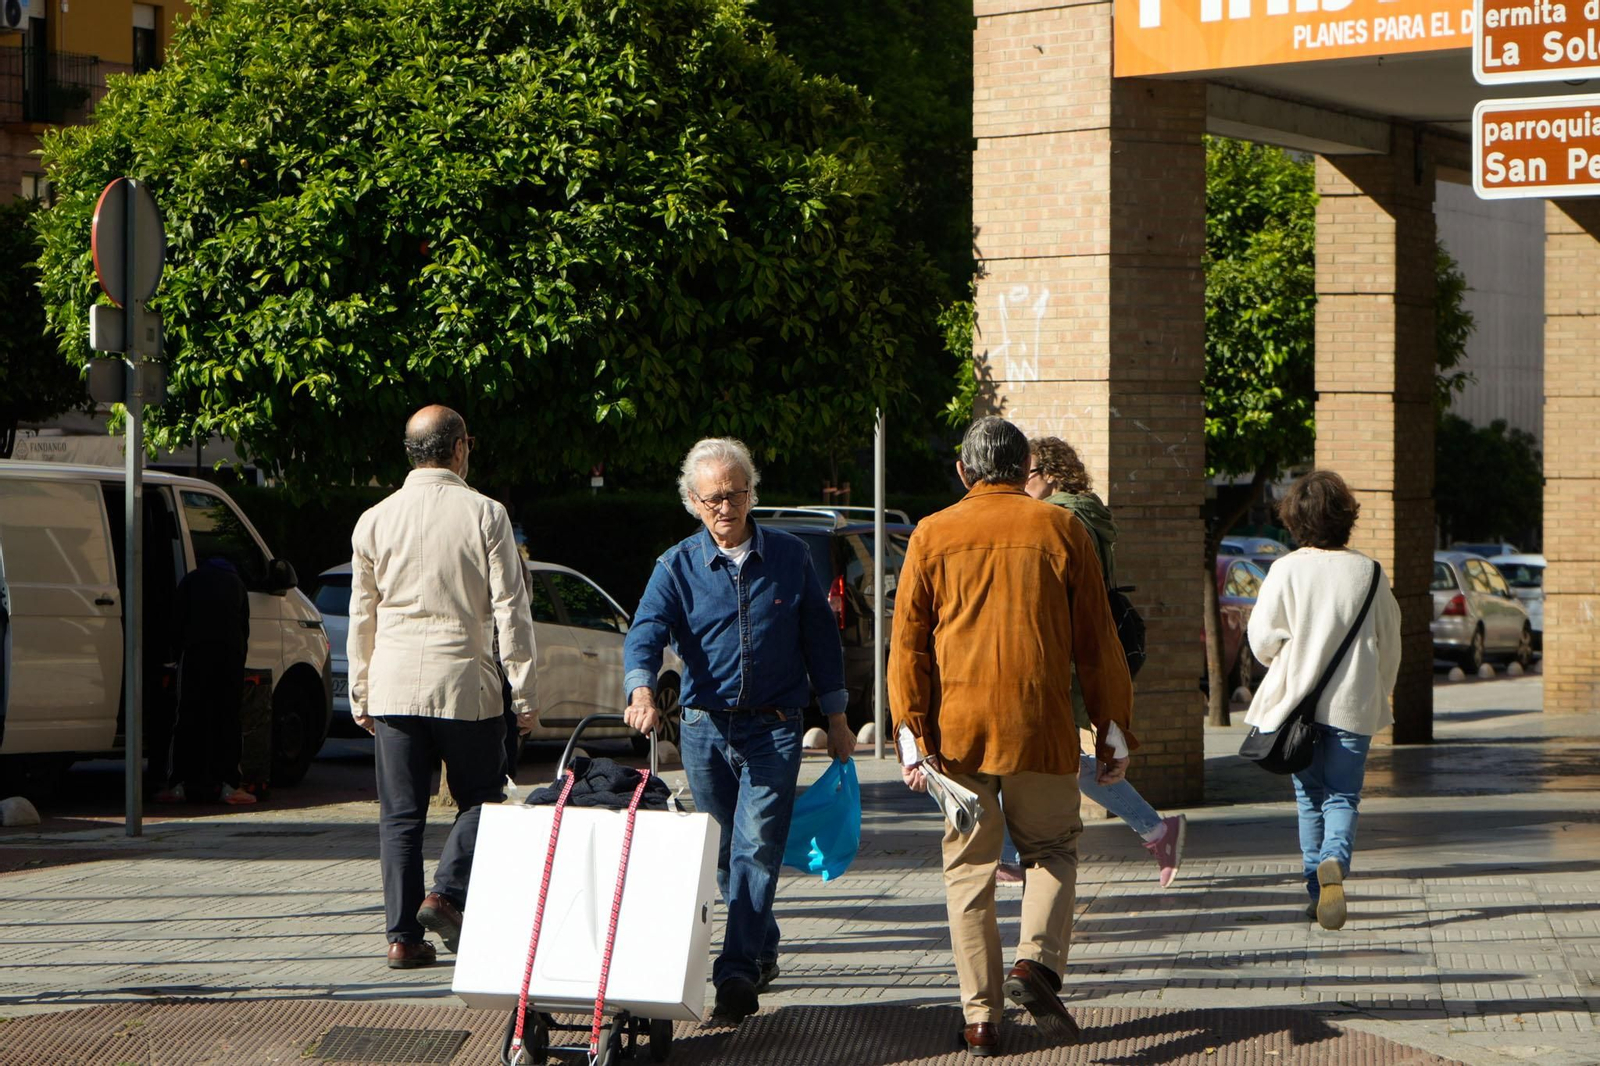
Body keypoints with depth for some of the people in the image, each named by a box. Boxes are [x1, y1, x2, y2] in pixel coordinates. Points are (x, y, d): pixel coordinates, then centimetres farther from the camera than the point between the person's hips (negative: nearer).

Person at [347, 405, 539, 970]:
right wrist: (524, 693, 0)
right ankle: (446, 892, -6)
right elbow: (510, 610, -5)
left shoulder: (375, 521, 5)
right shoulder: (485, 515, -4)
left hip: (394, 686, 3)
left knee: (400, 813, 6)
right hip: (465, 683, -3)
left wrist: (360, 695, 19)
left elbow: (361, 617, 10)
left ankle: (404, 934, 3)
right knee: (480, 797, 13)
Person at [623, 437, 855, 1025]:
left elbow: (820, 635, 9)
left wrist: (835, 716, 9)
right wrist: (641, 688, -34)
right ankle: (762, 951, 30)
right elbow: (647, 630, -13)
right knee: (724, 853, 12)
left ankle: (737, 976, -16)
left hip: (774, 727, -2)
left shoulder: (790, 556, 2)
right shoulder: (677, 566, 0)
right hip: (705, 727, 2)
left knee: (756, 848, -12)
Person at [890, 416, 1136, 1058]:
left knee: (969, 867, 9)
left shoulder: (933, 535, 5)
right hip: (1040, 725, -1)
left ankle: (982, 1018, 6)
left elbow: (908, 643, 0)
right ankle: (1037, 962, -8)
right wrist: (1113, 730, 9)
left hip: (957, 726, 1)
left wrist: (914, 735, 0)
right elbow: (1096, 640, 4)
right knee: (1052, 848, 16)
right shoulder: (1059, 530, 3)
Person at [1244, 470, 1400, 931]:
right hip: (1353, 703, 0)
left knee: (1310, 797, 12)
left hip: (1298, 700, 0)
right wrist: (1378, 693, 20)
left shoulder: (1286, 570, -7)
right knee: (1343, 796, 4)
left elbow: (1263, 639, -7)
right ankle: (1335, 862, -24)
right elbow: (1389, 642, 5)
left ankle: (1317, 891, 11)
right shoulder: (1368, 572, -2)